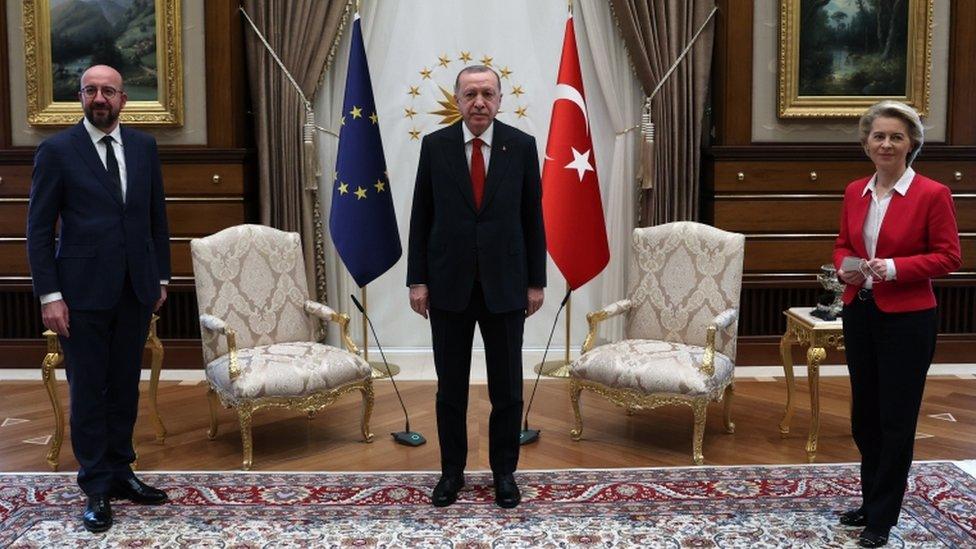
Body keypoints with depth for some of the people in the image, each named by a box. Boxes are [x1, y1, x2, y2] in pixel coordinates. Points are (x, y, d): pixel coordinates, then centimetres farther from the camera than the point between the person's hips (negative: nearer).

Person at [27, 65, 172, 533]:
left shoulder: (143, 147, 7)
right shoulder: (56, 151, -4)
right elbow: (39, 229, -4)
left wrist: (161, 278, 11)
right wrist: (49, 295, -9)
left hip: (135, 290, 4)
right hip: (84, 292, -3)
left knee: (125, 387, 11)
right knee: (88, 391, 4)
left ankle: (120, 472, 25)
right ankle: (96, 489, 15)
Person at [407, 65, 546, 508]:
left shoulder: (522, 145, 0)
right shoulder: (434, 145, 0)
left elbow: (533, 217, 2)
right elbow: (421, 217, 2)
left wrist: (536, 281, 0)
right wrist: (417, 280, -2)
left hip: (504, 284, 0)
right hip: (449, 284, 0)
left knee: (507, 386, 8)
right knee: (450, 386, 9)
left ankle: (504, 472, 24)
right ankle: (452, 471, 24)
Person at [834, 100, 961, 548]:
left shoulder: (932, 194, -10)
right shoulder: (855, 192, 6)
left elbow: (949, 256, -9)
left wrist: (895, 268, -22)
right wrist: (846, 268, -8)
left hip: (907, 319, -6)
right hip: (859, 314, 6)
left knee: (896, 419, 4)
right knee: (864, 414, 16)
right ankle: (871, 502, 34)